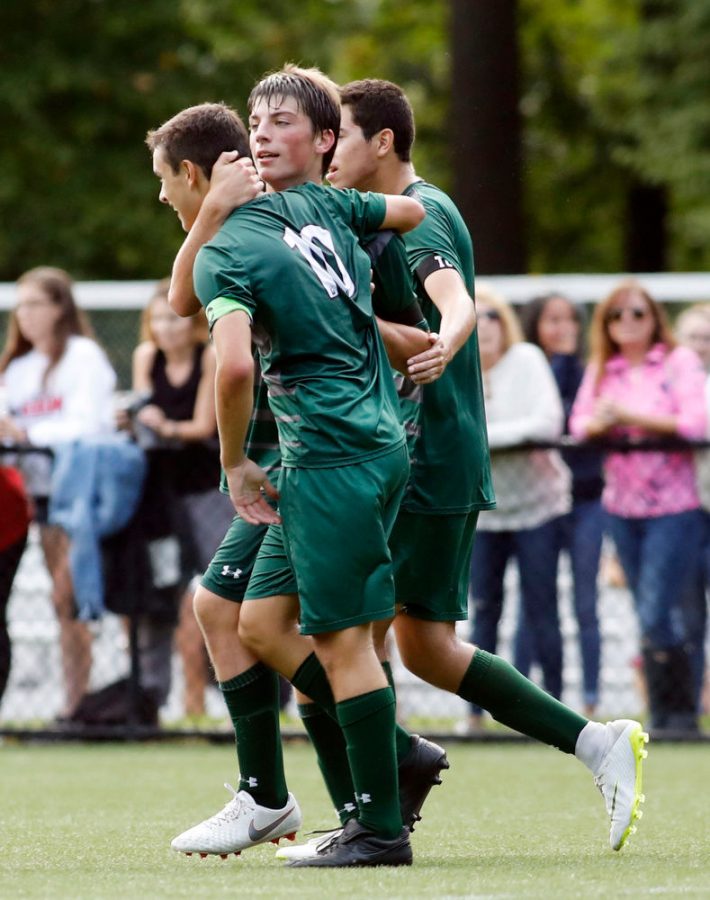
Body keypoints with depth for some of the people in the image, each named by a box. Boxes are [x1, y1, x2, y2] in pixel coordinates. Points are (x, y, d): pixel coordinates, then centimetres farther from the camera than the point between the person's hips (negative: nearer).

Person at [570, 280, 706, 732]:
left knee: (656, 614, -13)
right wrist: (599, 422, -19)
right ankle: (662, 714, 14)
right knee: (649, 615, 8)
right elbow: (579, 423, 3)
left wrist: (629, 415, -16)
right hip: (622, 505, 5)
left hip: (673, 506, -5)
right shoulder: (601, 369, 11)